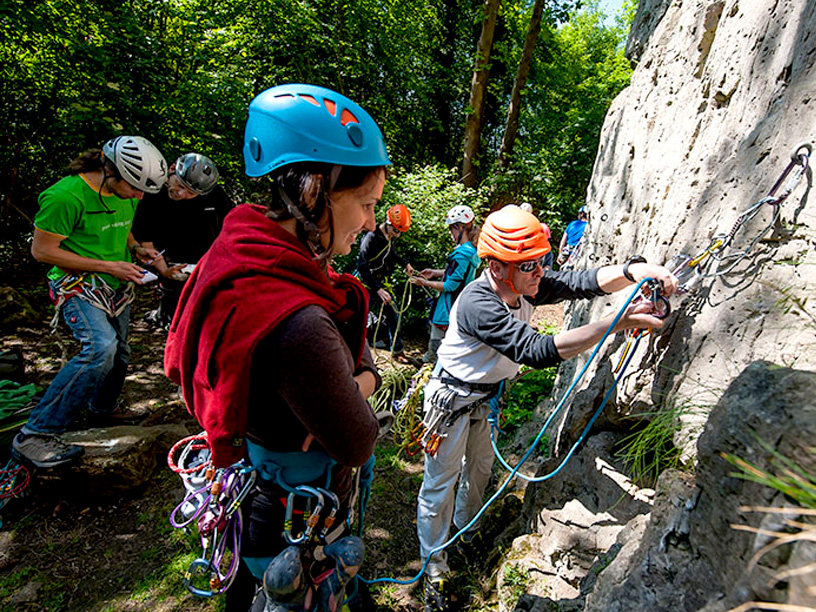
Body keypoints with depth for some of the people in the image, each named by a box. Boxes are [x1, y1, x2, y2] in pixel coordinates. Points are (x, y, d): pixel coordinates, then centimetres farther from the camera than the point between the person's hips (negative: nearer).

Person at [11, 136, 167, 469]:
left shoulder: (125, 194, 3)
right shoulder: (65, 195, -21)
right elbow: (42, 250, -17)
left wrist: (135, 248, 0)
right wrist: (107, 265, -21)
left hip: (116, 286, 8)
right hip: (78, 284, -8)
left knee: (118, 352, 14)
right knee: (100, 347, -28)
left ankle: (101, 410, 41)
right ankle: (34, 435, -17)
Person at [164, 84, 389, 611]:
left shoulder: (258, 262, -9)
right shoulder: (297, 326, -40)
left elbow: (353, 343, 1)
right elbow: (359, 447, -26)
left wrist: (362, 381, -18)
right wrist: (355, 399, -8)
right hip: (301, 531, -7)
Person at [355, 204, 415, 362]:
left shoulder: (390, 237, 0)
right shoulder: (371, 238, -26)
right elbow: (362, 267, -30)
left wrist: (405, 263, 11)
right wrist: (378, 289, -33)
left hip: (381, 282, 7)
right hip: (367, 284, -7)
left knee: (393, 316, 7)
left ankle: (397, 350, 18)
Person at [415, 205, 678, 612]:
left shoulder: (526, 286, -13)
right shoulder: (477, 304, -37)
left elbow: (579, 282, -18)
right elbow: (537, 351, -45)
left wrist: (633, 271, -38)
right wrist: (618, 323, -48)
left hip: (485, 398, 8)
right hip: (450, 399, -8)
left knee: (480, 464, 26)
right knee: (441, 483, 5)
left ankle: (466, 528, 53)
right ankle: (434, 568, 27)